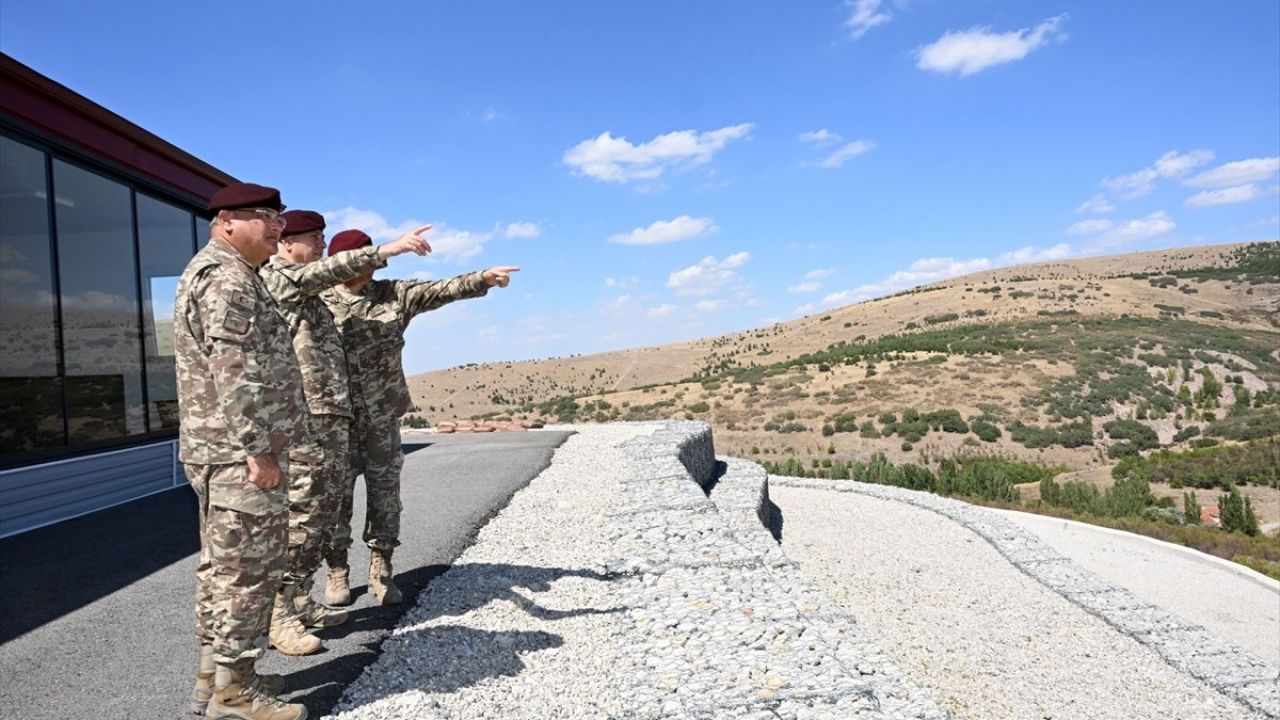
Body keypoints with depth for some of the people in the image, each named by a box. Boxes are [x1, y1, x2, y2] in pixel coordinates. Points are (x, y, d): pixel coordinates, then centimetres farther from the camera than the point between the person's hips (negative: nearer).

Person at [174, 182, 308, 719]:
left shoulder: (218, 272, 21)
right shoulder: (226, 276, -14)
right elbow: (234, 373, -22)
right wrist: (258, 449, -23)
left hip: (220, 453, 11)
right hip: (240, 454, -11)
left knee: (223, 566, 15)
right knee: (248, 570, -3)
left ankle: (214, 675, 26)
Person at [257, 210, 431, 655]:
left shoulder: (308, 290, 25)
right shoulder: (273, 277, -4)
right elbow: (327, 271, -23)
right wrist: (386, 250, -33)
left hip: (333, 417, 10)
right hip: (304, 420, -10)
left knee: (322, 515, 11)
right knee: (299, 514, -9)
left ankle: (299, 601, 19)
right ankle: (277, 614, -2)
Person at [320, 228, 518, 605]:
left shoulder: (394, 295, 3)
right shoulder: (320, 302, -2)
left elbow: (439, 289, -5)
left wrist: (482, 278, -17)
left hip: (383, 415, 2)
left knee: (385, 491, 7)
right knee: (337, 494, 5)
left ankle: (381, 568, 19)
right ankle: (337, 570, 20)